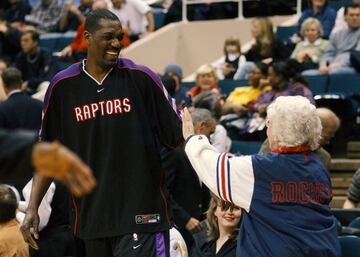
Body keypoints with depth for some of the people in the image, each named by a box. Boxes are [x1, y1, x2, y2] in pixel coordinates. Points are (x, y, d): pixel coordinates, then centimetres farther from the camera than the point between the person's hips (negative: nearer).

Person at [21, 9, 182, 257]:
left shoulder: (141, 78, -2)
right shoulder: (62, 86, 4)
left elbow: (178, 135, 3)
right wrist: (33, 207, 3)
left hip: (140, 214, -3)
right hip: (92, 215, 3)